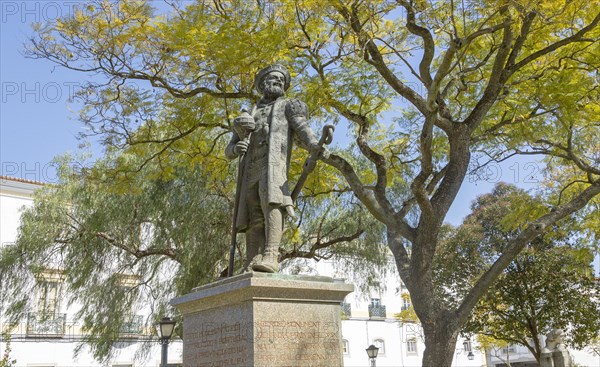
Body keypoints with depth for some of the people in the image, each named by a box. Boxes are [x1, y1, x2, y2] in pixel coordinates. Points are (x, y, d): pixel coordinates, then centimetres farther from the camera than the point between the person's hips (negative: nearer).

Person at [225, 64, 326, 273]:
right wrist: (237, 148, -1)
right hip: (251, 171, 4)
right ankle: (250, 269, -17)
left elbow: (303, 134, 5)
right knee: (254, 220, -9)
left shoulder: (288, 106, 25)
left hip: (274, 163, -4)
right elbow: (229, 152, 27)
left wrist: (317, 148, -20)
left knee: (271, 203, -30)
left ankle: (270, 257, -41)